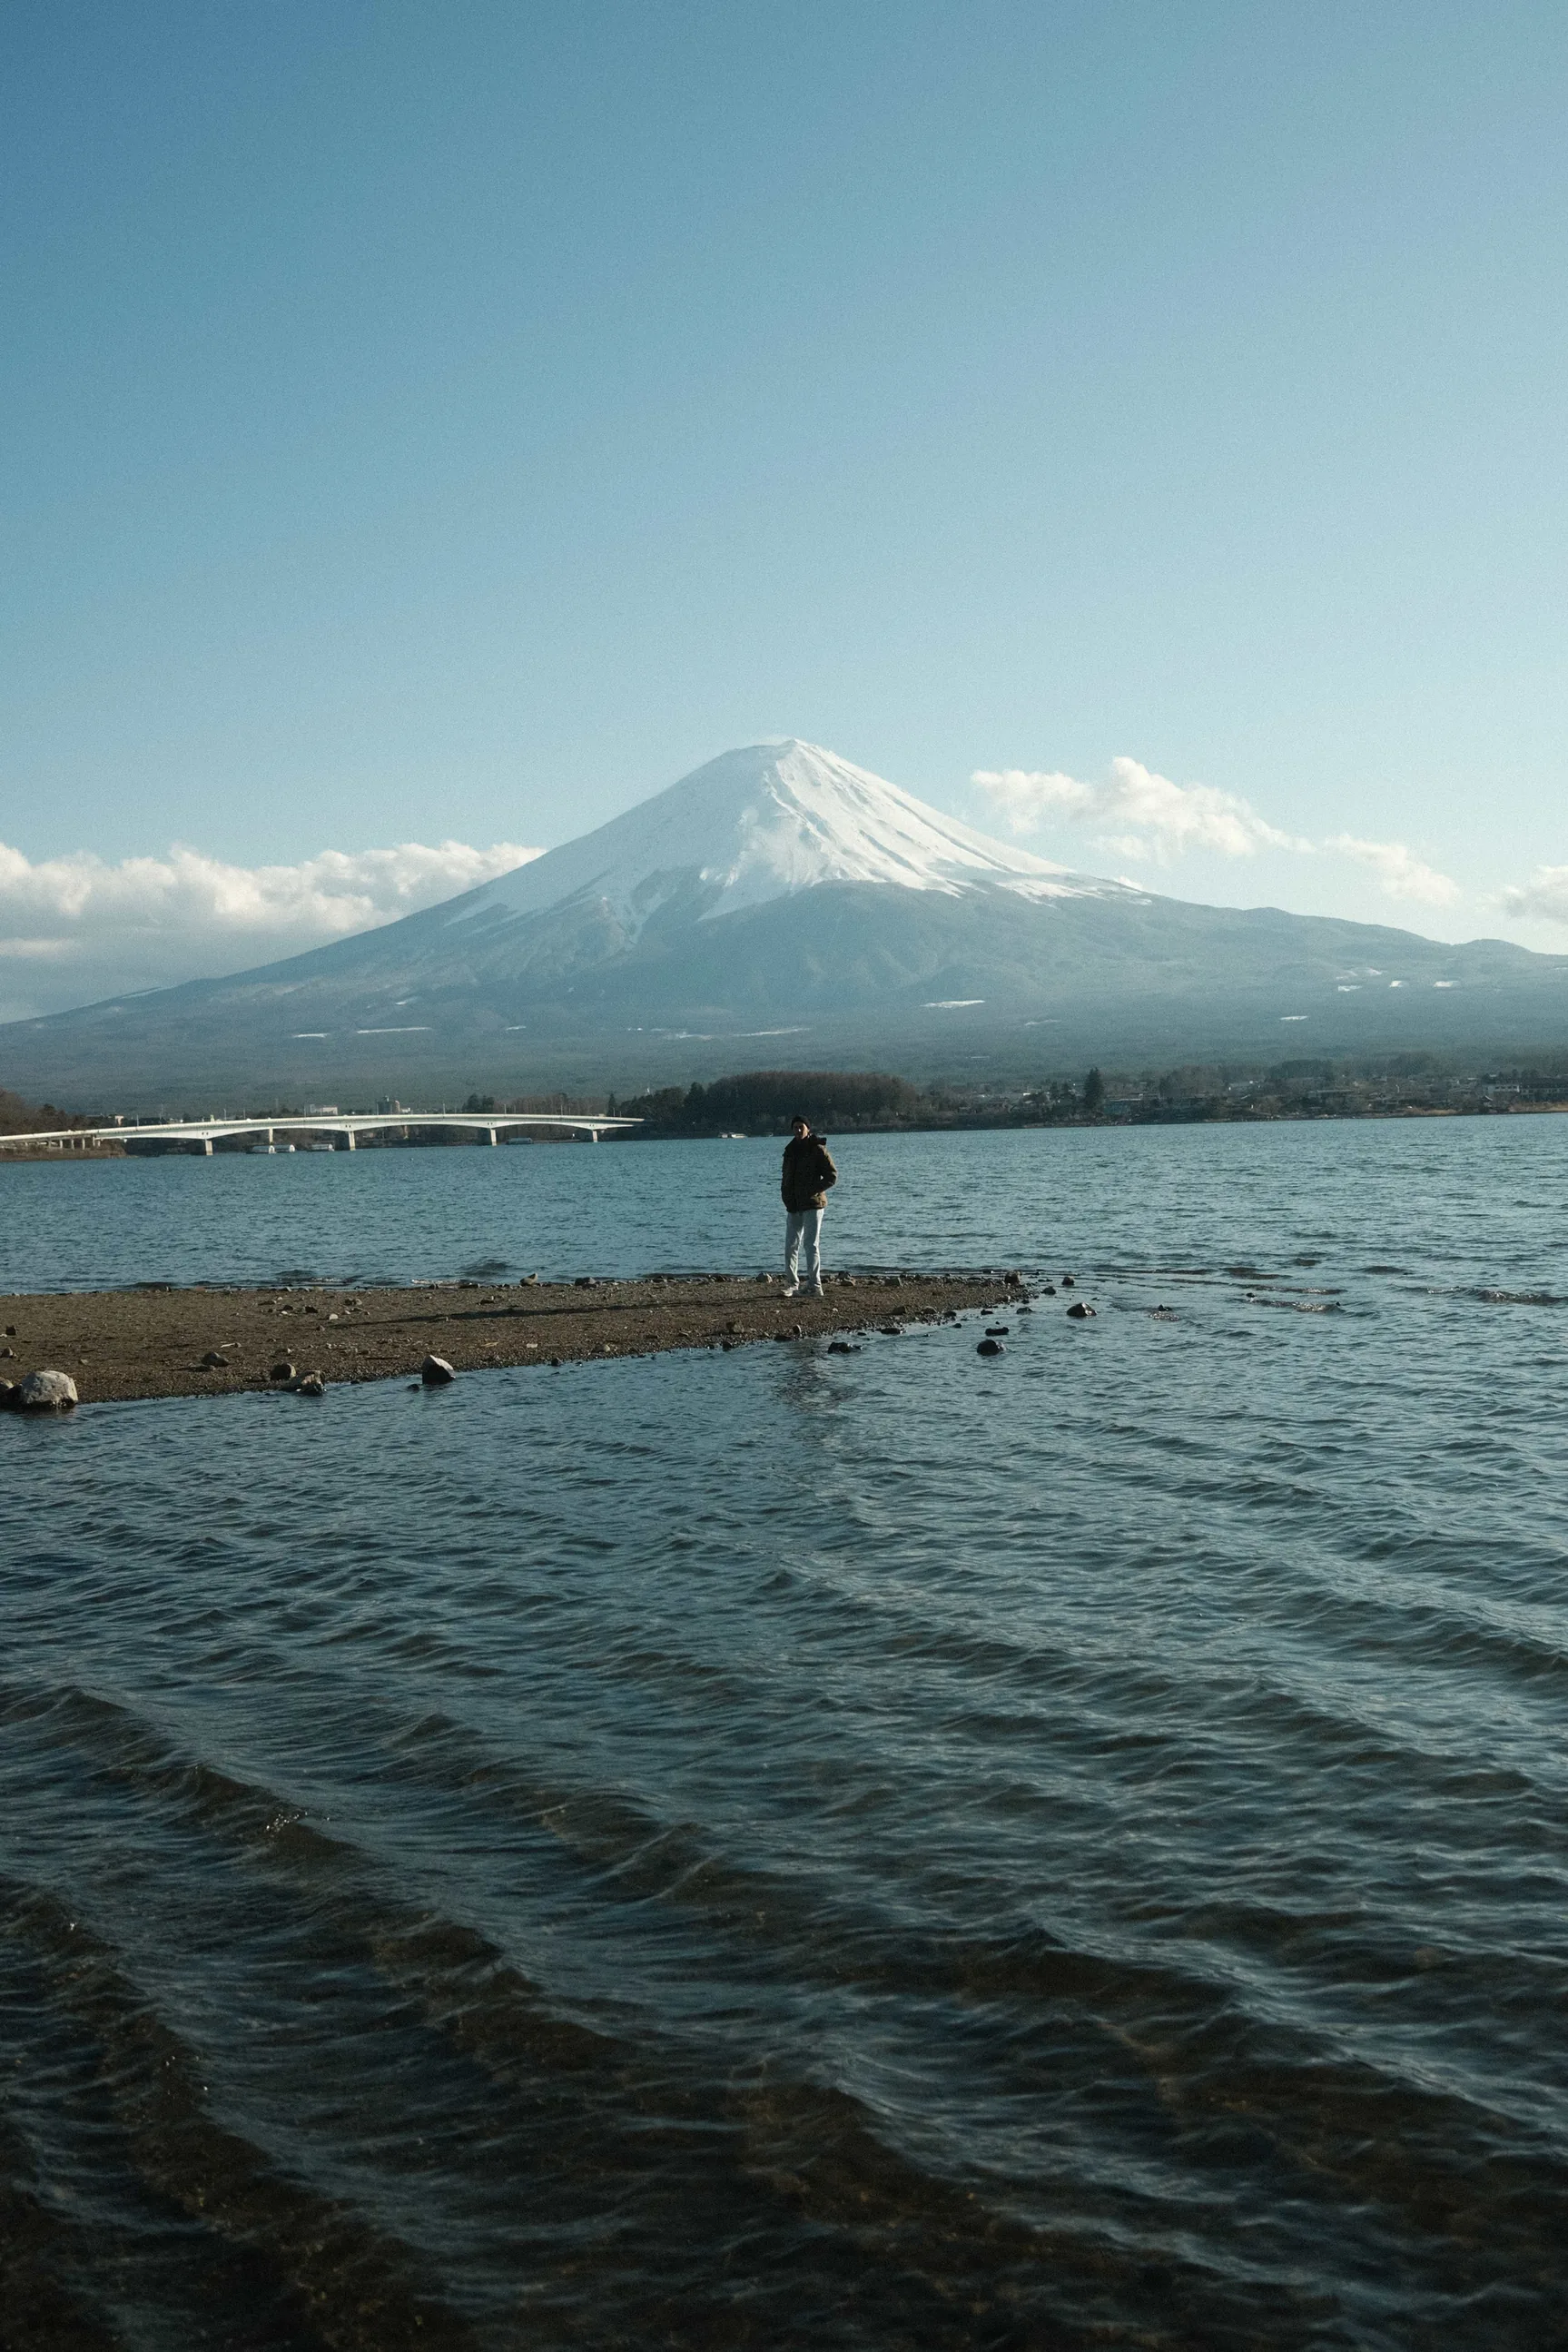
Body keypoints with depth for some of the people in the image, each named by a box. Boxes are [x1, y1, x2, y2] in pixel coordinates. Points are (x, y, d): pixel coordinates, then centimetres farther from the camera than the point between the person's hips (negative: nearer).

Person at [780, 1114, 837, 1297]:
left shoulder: (818, 1150, -5)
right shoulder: (790, 1151, 15)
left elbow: (832, 1176, -8)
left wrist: (813, 1191, -13)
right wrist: (787, 1198, 8)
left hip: (812, 1204, -7)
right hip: (793, 1206, 7)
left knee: (811, 1244, -9)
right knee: (791, 1246, 4)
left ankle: (815, 1286, -8)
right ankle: (794, 1285, 10)